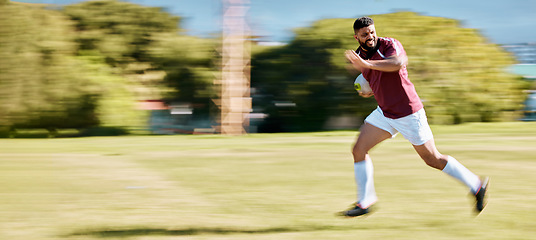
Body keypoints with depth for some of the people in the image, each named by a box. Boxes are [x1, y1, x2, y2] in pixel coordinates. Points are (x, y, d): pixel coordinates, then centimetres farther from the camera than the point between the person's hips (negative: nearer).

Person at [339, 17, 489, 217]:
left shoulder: (389, 45, -16)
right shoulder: (358, 56, 5)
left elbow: (399, 62, -40)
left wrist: (367, 64, -49)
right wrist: (369, 91, 1)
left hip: (408, 114, -7)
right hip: (384, 113, 7)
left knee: (433, 159, 0)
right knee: (358, 150, -4)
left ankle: (477, 186, 14)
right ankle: (365, 202, 5)